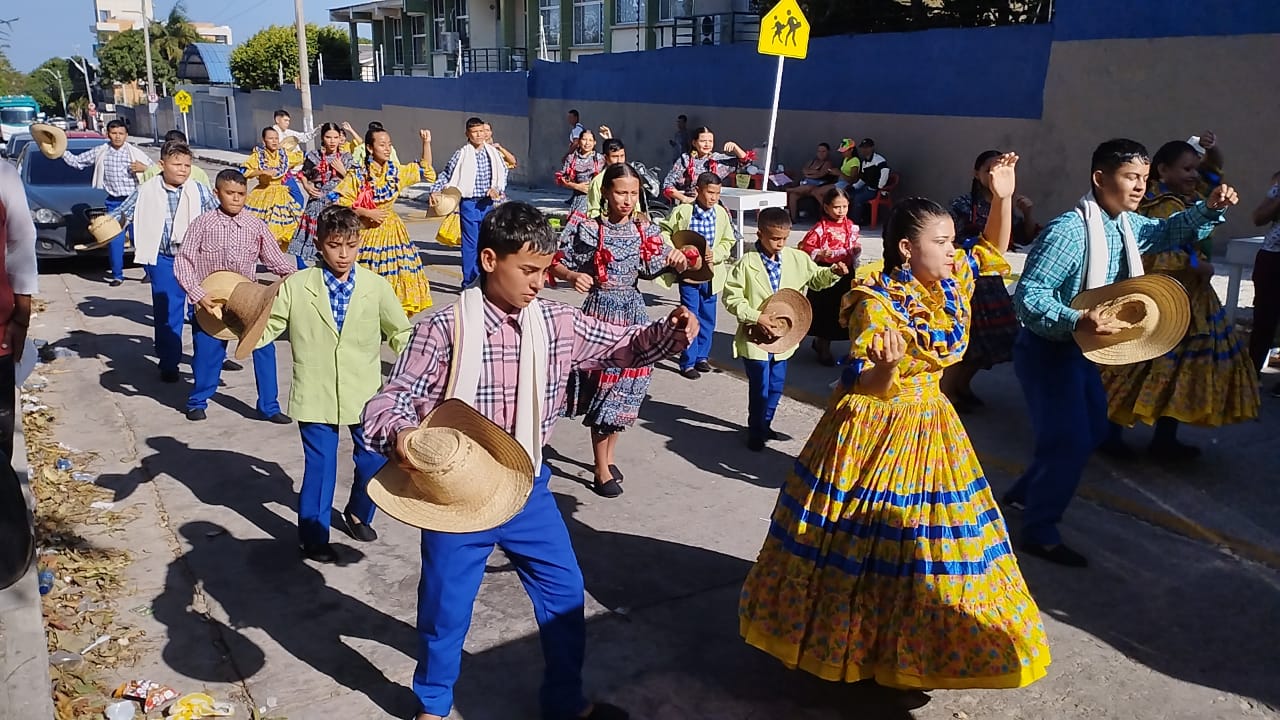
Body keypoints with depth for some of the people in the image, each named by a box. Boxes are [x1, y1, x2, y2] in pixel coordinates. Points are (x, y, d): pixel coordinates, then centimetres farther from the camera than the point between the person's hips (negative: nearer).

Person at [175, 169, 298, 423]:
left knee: (264, 347, -5)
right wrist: (198, 295, -18)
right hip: (209, 302, -1)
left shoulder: (256, 226, -1)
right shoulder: (202, 223, -6)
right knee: (207, 352, 8)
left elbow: (275, 258, 3)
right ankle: (197, 402, 33)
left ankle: (269, 406, 8)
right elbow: (183, 262, -7)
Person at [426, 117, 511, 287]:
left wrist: (497, 189, -4)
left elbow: (503, 173, 12)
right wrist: (435, 190, -13)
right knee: (470, 243, -1)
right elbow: (446, 175, 0)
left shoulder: (494, 153, 3)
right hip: (469, 204, -3)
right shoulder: (461, 154, -5)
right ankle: (469, 282, 6)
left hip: (488, 203, 4)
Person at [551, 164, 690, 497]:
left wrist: (677, 262, -9)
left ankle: (608, 456, 32)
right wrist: (573, 276, -26)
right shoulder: (588, 228, -10)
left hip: (633, 310, 5)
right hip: (601, 309, -5)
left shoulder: (646, 230, 3)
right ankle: (602, 470, 12)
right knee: (605, 382, -1)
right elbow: (556, 265, -6)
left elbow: (656, 269, 11)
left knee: (628, 383, 11)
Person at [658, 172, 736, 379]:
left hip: (711, 273, 3)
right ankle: (688, 362, 7)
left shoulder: (721, 214, -1)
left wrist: (715, 254, -12)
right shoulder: (682, 212, -9)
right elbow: (664, 232, 1)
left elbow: (728, 241, 6)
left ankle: (702, 356, 29)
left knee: (708, 318, 12)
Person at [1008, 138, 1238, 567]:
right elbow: (1027, 296, -30)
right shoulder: (1069, 231, -27)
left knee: (1093, 430, 20)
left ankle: (1024, 494, 35)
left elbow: (1167, 232, 22)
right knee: (1069, 440, -5)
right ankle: (1040, 533, 12)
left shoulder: (1128, 224, 2)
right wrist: (1076, 322, -45)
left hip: (1080, 349, 10)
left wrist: (1209, 209, 3)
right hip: (1047, 350, -10)